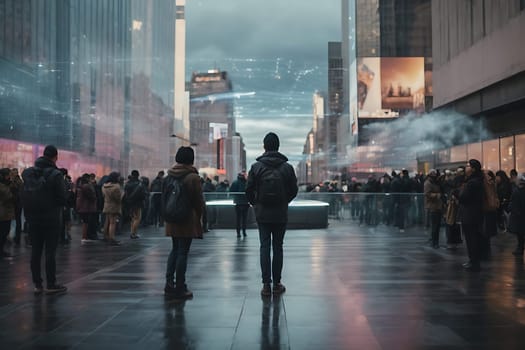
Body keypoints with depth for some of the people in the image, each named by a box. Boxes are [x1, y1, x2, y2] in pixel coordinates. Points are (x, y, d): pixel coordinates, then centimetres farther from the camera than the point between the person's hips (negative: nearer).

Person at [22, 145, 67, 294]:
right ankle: (51, 285, 6)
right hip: (51, 219, -5)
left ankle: (37, 284, 15)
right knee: (50, 252, 1)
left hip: (33, 218, 5)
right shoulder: (55, 174, -14)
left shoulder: (28, 173, 3)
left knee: (35, 251, 10)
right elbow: (62, 198, -13)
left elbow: (24, 195, 8)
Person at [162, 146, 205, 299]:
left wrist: (166, 217, 18)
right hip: (188, 220, -6)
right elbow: (199, 201, -9)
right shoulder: (193, 177, -12)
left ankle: (169, 283, 15)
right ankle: (180, 288, 4)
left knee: (175, 249, 18)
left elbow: (164, 199, 11)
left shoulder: (168, 177, 7)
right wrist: (199, 217, 5)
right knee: (183, 252, -1)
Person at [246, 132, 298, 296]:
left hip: (262, 214, 0)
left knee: (264, 247, 4)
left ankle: (266, 285, 1)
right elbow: (294, 190, 2)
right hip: (281, 214, 1)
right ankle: (276, 284, 12)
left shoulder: (256, 167, -6)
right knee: (278, 247, 8)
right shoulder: (287, 167, -3)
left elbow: (249, 190, -4)